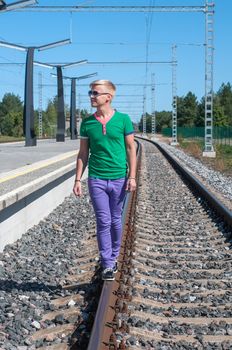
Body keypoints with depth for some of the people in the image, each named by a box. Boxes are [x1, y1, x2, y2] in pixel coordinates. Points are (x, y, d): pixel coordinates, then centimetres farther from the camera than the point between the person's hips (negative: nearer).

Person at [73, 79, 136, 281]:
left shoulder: (123, 119, -2)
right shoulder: (87, 123, 3)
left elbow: (131, 149, 1)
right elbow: (83, 153, 8)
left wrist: (132, 177, -6)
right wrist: (78, 179, 2)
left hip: (119, 178, 0)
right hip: (96, 179, 1)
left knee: (116, 221, 11)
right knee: (103, 222, -1)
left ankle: (114, 257, 29)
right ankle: (107, 266, 5)